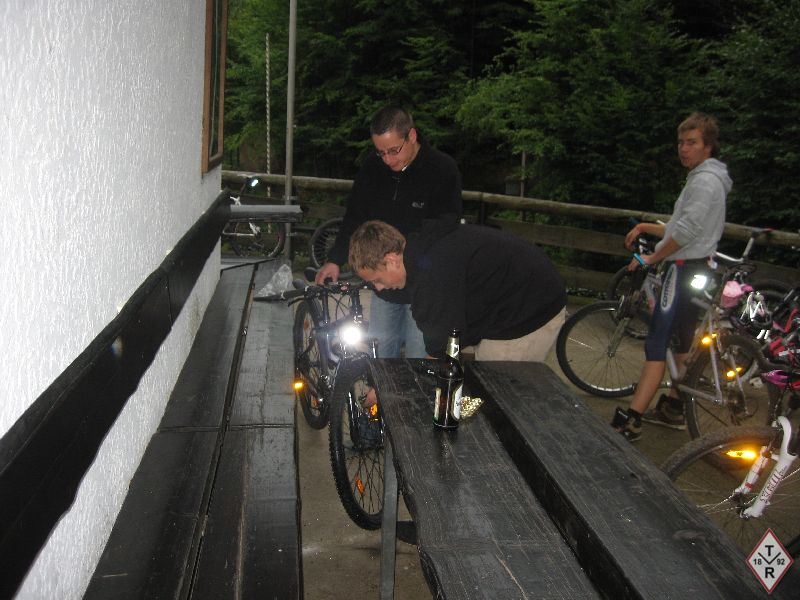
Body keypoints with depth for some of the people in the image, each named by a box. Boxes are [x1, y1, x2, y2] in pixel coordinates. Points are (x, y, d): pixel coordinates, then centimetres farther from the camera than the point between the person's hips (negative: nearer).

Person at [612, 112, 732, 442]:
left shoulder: (706, 179, -13)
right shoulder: (702, 179, 20)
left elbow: (686, 232, -22)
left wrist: (651, 258, -12)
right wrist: (646, 227, 14)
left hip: (685, 269, -11)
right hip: (693, 269, 11)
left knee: (657, 344, -15)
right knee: (681, 342, 16)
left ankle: (629, 421, -18)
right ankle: (673, 408, 26)